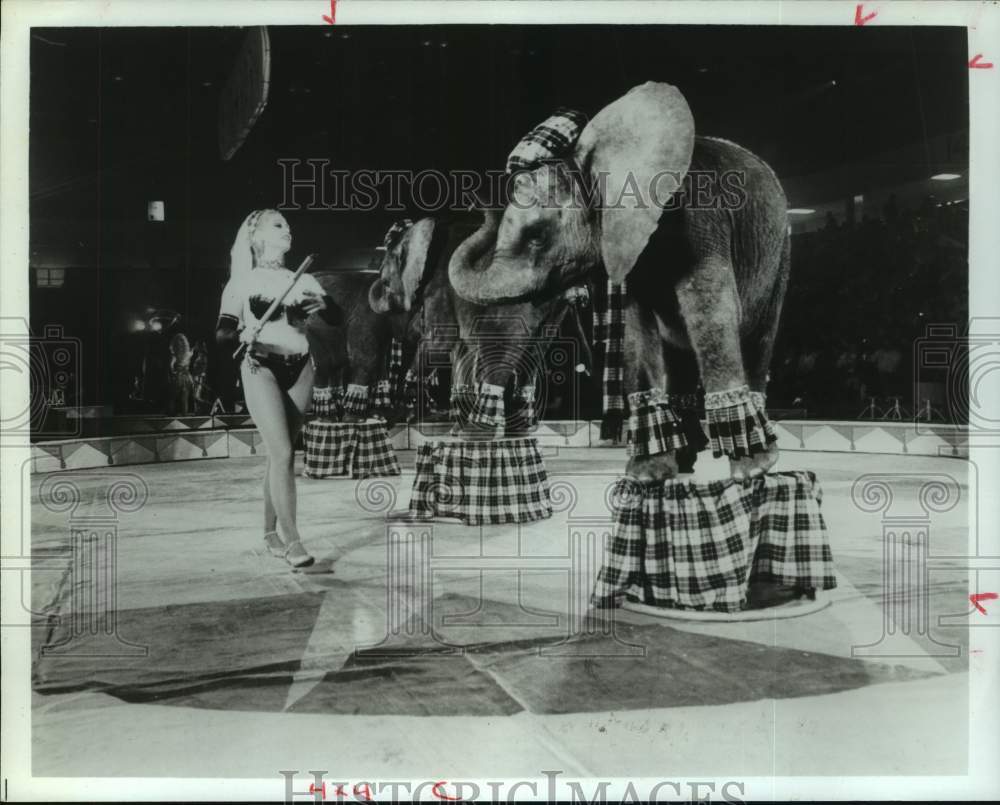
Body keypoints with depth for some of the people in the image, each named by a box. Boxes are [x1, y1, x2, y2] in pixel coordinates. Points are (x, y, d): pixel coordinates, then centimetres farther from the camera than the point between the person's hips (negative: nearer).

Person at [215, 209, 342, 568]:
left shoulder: (303, 281, 13)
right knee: (282, 454, -14)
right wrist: (242, 333, -25)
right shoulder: (243, 282, 3)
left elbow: (337, 319, 6)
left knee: (281, 454, 7)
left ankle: (270, 532, 20)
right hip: (261, 370, -4)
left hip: (299, 370, 4)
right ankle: (292, 540, -13)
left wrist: (322, 306, -15)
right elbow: (222, 333, -3)